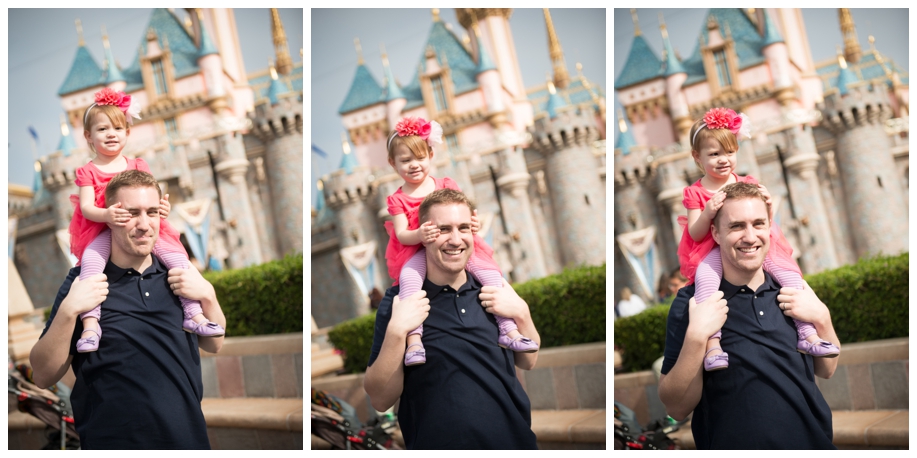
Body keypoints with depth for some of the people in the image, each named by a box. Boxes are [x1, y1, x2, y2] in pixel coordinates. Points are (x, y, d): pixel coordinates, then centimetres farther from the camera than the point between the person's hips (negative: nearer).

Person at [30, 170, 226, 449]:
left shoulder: (174, 276, 4)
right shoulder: (82, 283, -5)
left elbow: (213, 345, 13)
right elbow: (44, 376, -8)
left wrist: (207, 296, -5)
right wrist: (68, 312, -22)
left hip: (189, 438, 4)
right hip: (113, 442, -3)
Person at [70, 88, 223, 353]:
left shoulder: (138, 167, 14)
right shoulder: (87, 172, 6)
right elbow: (86, 207, -7)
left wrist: (162, 208, -19)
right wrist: (106, 215, -30)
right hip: (102, 232, -3)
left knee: (176, 257, -19)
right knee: (90, 262, -34)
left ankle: (193, 314, -17)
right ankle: (90, 323, -40)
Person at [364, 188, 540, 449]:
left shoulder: (490, 291, 1)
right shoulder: (399, 300, -9)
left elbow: (528, 362, 10)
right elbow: (380, 400, -12)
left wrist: (521, 314, -7)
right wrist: (396, 332, -25)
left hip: (514, 440, 3)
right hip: (439, 444, -3)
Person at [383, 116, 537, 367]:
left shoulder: (447, 185, 12)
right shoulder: (397, 200, 6)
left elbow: (467, 213, 5)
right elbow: (401, 234, -6)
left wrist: (474, 224, -21)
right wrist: (419, 235, -29)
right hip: (418, 252, -2)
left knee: (489, 271, -21)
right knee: (408, 277, -35)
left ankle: (508, 329, -20)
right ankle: (413, 339, -44)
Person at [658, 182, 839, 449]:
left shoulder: (791, 293, -1)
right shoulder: (690, 303, -11)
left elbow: (826, 370, 8)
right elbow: (677, 408, -15)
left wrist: (821, 319, -9)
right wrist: (696, 336, -28)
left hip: (813, 442, 4)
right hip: (734, 444, -4)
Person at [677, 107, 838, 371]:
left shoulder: (748, 184, 7)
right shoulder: (695, 193, 3)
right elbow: (695, 234, -4)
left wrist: (767, 206, -16)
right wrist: (707, 213, -23)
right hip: (714, 250, -3)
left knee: (788, 271, -21)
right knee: (705, 277, -35)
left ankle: (807, 333, -20)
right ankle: (712, 343, -41)